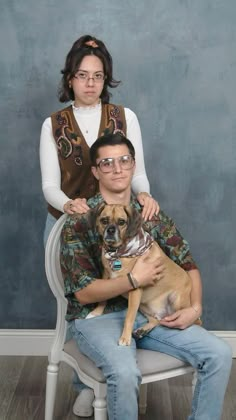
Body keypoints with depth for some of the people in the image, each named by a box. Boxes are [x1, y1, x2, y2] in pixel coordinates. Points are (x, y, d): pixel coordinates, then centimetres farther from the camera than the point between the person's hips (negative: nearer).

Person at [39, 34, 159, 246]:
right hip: (66, 222, 0)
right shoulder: (53, 125, -3)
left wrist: (143, 194, -26)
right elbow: (50, 185, -9)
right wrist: (67, 205, -29)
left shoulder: (126, 117, -2)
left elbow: (137, 172, -4)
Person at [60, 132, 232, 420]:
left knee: (219, 354, -13)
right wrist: (134, 280, -20)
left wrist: (195, 307, -8)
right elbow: (83, 292, -12)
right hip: (96, 317, -4)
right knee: (125, 372, -35)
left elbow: (187, 265, 9)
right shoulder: (79, 222, -9)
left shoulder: (153, 215, 6)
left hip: (148, 311, 5)